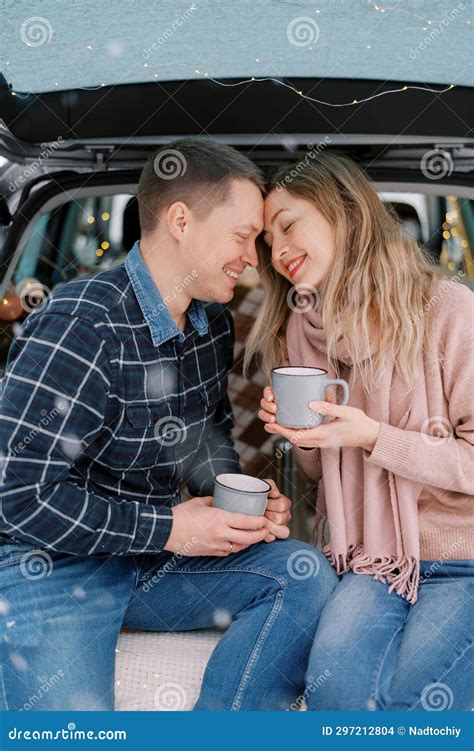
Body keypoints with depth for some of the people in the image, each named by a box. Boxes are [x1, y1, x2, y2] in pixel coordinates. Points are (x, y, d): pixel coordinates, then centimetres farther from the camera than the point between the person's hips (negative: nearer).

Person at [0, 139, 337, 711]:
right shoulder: (79, 328, -22)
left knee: (305, 574, -11)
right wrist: (166, 528, -20)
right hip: (50, 565, -7)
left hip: (157, 554, 7)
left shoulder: (214, 322, 4)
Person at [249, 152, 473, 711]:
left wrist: (374, 437, -20)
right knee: (336, 680, -24)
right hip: (369, 557, 4)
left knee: (400, 701, -22)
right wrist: (301, 437, -6)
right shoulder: (301, 329, 8)